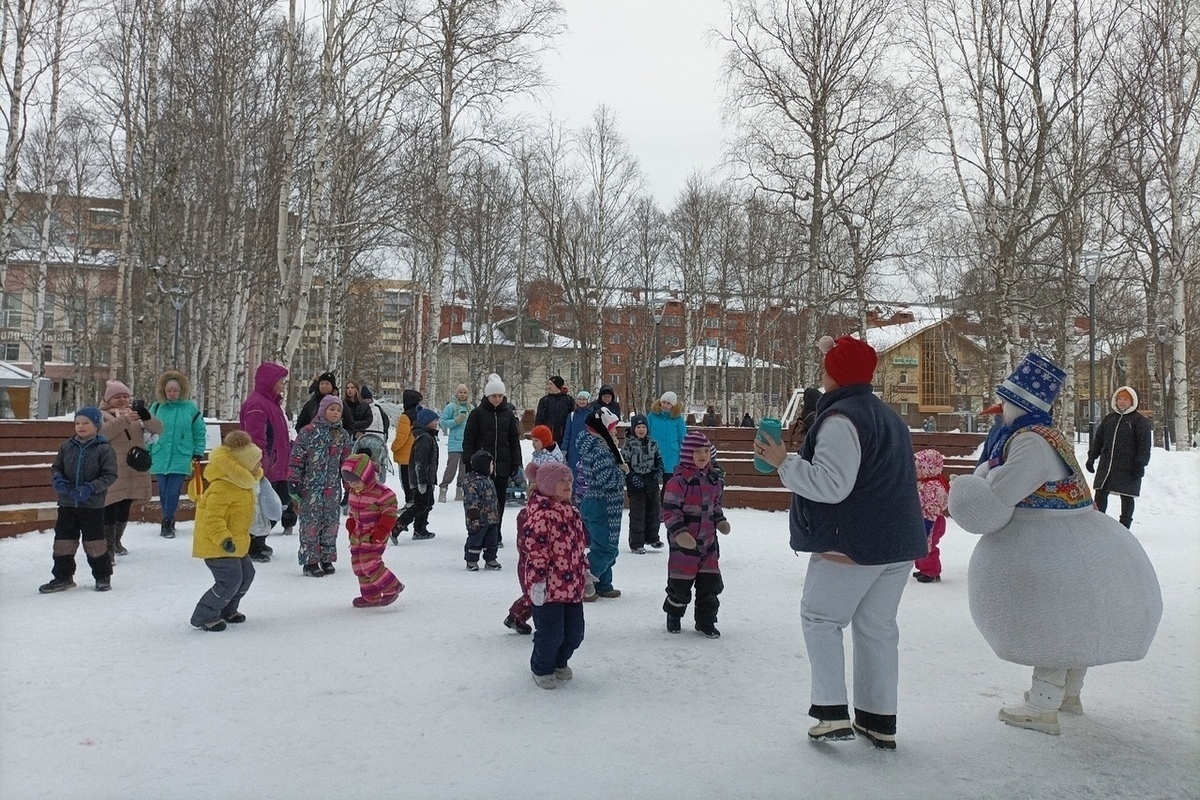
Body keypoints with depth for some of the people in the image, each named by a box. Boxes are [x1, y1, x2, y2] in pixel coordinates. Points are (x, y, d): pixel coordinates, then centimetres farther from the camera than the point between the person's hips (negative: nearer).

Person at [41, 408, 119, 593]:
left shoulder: (104, 449, -8)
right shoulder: (67, 446, 5)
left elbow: (110, 475, -9)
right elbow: (56, 467, 13)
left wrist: (91, 488, -21)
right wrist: (57, 479, -8)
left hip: (93, 504, -4)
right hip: (67, 503, 4)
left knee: (94, 542, 3)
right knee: (63, 541, 9)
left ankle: (103, 576, 19)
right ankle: (63, 576, 22)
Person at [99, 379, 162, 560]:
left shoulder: (136, 414, 10)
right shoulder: (102, 415, -2)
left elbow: (158, 429, -2)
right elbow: (101, 432, -22)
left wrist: (145, 416, -22)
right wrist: (124, 420, -35)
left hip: (135, 472, 5)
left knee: (124, 509, 18)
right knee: (110, 509, -9)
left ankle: (116, 540, 36)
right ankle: (109, 548, -2)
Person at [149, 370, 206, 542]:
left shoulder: (191, 407, -2)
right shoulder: (157, 407, 3)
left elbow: (200, 432, 5)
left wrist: (198, 453, 4)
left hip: (181, 458, -2)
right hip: (160, 457, 2)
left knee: (173, 493, -8)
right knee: (164, 493, 9)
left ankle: (166, 524, 1)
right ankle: (169, 523, 22)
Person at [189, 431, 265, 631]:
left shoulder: (242, 482, 9)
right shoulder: (222, 486, -24)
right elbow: (212, 516, -29)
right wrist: (223, 539, -34)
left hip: (236, 543, 11)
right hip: (216, 545, -11)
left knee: (246, 574, 15)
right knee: (230, 580, -14)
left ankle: (227, 610, 33)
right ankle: (204, 616, 0)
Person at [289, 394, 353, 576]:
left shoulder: (343, 435, 10)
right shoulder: (309, 431, -6)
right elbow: (296, 457, -6)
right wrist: (293, 481, -9)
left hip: (333, 488, 5)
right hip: (310, 486, -5)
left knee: (331, 523, 8)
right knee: (310, 523, -2)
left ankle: (327, 558, 21)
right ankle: (310, 561, 7)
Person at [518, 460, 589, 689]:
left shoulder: (570, 511, 13)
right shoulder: (539, 513, -18)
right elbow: (536, 550, -21)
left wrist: (585, 571, 23)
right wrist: (538, 581, -23)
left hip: (572, 586, 9)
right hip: (549, 588, -9)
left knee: (575, 631, 14)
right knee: (551, 633, 0)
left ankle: (560, 662, 39)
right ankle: (541, 669, 26)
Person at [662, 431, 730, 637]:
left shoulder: (714, 480, 7)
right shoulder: (679, 480, -15)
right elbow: (669, 510, -15)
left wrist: (720, 521, 5)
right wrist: (679, 532, -25)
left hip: (708, 541, 6)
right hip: (684, 543, -6)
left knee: (711, 583, 8)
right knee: (680, 584, 5)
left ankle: (706, 621, 24)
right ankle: (673, 616, 31)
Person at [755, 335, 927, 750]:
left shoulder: (840, 419, -16)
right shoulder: (889, 416, 16)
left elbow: (831, 485, -22)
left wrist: (783, 462, -14)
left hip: (852, 544, -9)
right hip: (899, 543, 9)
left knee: (820, 618, 6)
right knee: (877, 627, 14)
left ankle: (833, 712, 1)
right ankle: (879, 721, 19)